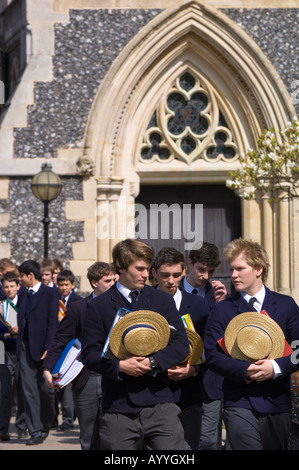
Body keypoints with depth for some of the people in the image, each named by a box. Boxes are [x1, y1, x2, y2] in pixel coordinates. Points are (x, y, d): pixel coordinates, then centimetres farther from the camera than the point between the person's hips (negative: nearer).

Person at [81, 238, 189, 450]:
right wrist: (119, 366, -16)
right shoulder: (98, 306, 6)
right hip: (118, 407, -1)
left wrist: (153, 362, -13)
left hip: (159, 402, 1)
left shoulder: (163, 301, 12)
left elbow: (181, 344, 4)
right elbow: (90, 353, 1)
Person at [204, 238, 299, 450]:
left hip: (278, 402, 2)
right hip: (240, 403, -2)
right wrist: (245, 370, -16)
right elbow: (212, 355, -2)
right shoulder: (222, 310, 6)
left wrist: (276, 367, -14)